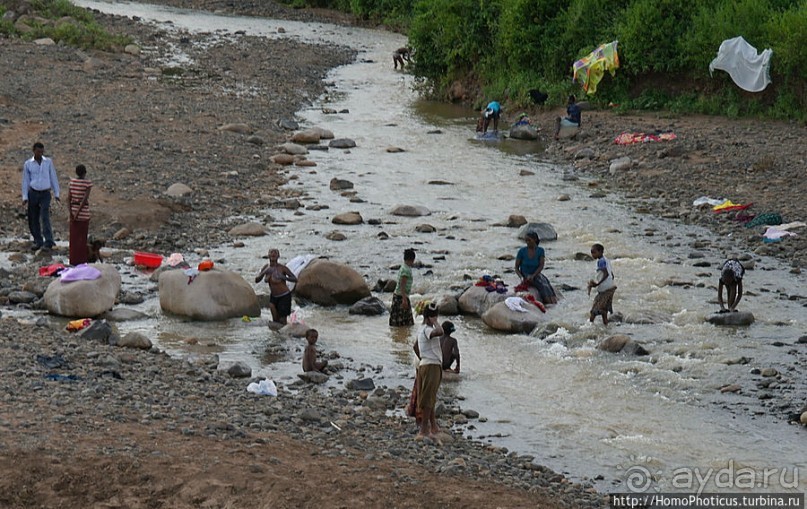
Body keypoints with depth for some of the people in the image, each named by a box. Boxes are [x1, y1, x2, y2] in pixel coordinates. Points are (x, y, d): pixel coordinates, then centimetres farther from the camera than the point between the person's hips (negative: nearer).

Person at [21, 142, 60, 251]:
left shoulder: (48, 162, 4)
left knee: (45, 217, -14)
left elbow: (53, 178, 8)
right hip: (33, 193, 2)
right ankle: (38, 241, 13)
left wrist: (56, 193, 4)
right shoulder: (28, 164, 4)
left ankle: (49, 241, -19)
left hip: (45, 193, -2)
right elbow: (25, 181, 7)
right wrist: (25, 197, 1)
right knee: (33, 218, 3)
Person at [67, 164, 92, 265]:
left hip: (73, 212, 3)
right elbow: (85, 199, -16)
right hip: (84, 212, -3)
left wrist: (71, 212, -5)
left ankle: (73, 260, 12)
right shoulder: (88, 183, -10)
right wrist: (78, 212, -15)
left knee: (73, 237, 9)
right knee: (83, 238, 5)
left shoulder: (71, 182, 1)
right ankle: (82, 260, 7)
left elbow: (69, 197, -5)